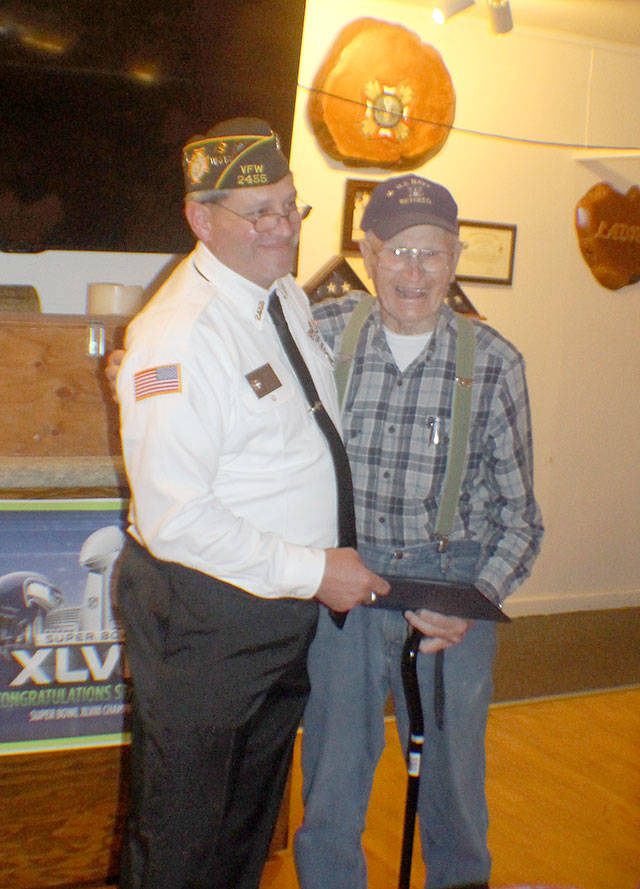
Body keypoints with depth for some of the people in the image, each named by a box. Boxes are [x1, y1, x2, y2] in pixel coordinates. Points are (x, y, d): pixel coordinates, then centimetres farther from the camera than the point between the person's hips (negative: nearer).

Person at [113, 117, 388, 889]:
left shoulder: (288, 296, 5)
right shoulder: (177, 338, -23)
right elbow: (174, 521, -26)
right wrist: (313, 571, -21)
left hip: (288, 604, 8)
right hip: (203, 615, -8)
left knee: (252, 817, 25)